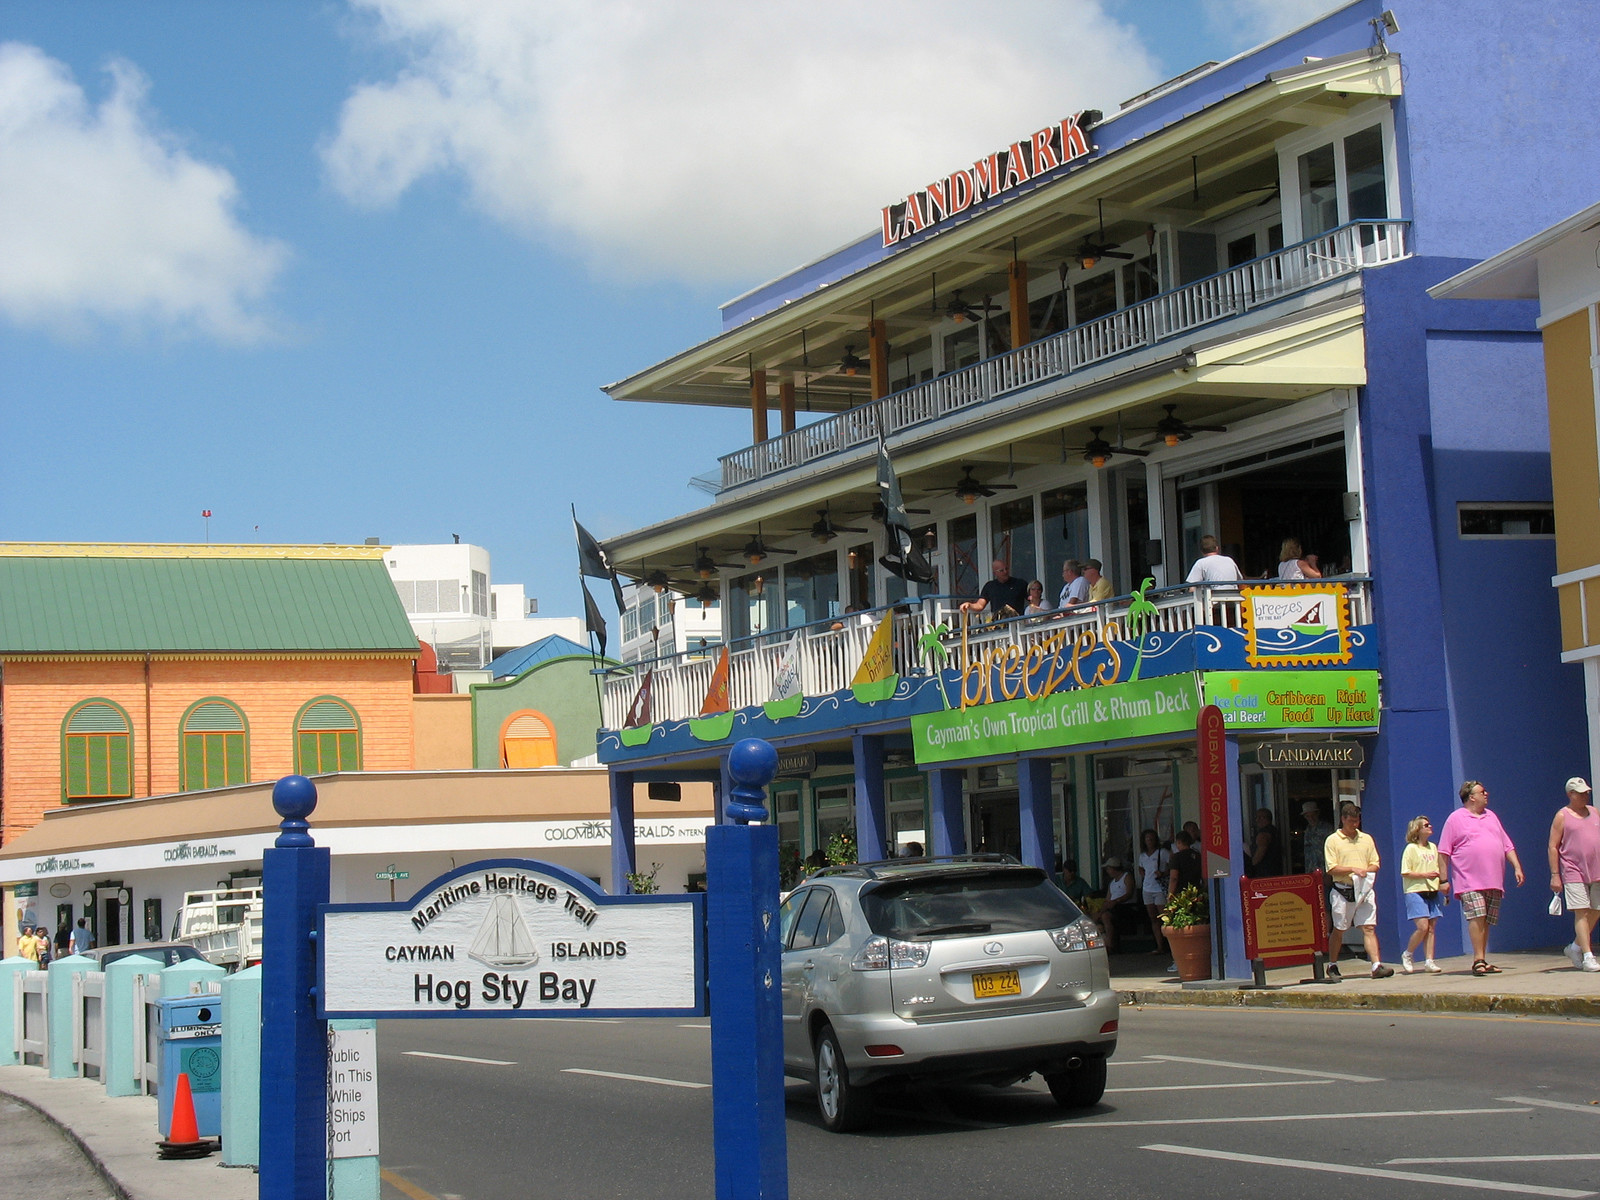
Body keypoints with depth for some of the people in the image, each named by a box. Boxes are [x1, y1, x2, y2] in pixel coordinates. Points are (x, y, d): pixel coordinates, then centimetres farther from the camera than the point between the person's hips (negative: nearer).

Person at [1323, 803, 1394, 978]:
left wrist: (1365, 872, -9)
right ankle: (1332, 966, 22)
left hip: (1364, 890, 2)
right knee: (1338, 930, 8)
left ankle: (1377, 966, -15)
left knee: (1369, 928, -7)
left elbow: (1375, 864, 12)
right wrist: (1353, 869, -17)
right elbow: (1332, 868, -6)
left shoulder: (1366, 839, 12)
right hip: (1342, 892, -2)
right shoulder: (1333, 840, 0)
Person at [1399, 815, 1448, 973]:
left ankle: (1429, 961, 3)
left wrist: (1443, 883, 7)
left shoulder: (1433, 847, 14)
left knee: (1431, 928, 1)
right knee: (1422, 927, -14)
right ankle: (1407, 955, 6)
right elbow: (1405, 873, -8)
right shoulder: (1411, 848, -4)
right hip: (1416, 891, -6)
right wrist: (1425, 874, -17)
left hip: (1433, 892, 6)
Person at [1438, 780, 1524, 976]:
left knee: (1486, 921, 4)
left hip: (1493, 880, 5)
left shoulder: (1491, 817, 20)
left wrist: (1517, 868, 11)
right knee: (1477, 916, -17)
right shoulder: (1456, 819, 3)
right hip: (1470, 880, -5)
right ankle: (1478, 960, -17)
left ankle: (1482, 961, 8)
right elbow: (1444, 852, 0)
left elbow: (1507, 846, 23)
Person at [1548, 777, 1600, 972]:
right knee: (1582, 913, -10)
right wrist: (1555, 875, -9)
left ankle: (1576, 948, 24)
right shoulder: (1562, 816, -1)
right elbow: (1553, 846, -3)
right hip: (1574, 873, -6)